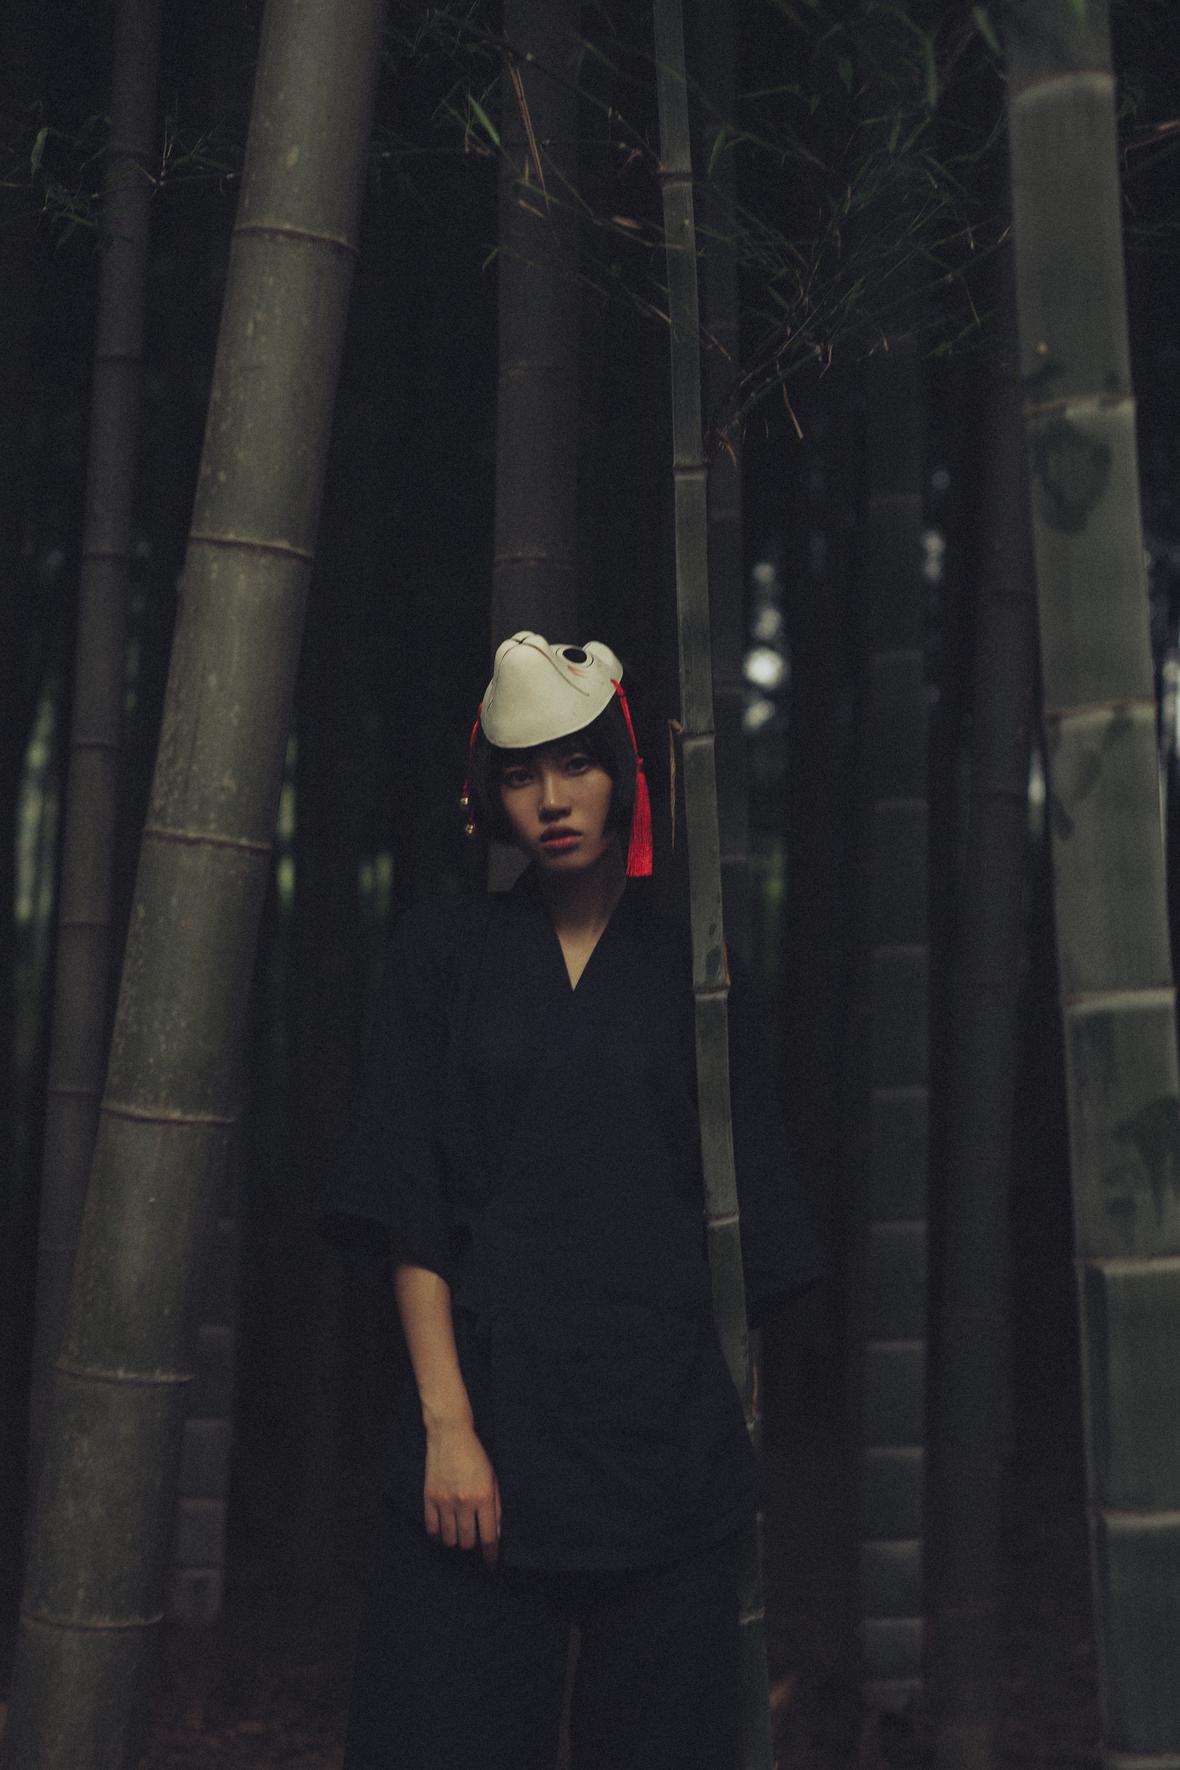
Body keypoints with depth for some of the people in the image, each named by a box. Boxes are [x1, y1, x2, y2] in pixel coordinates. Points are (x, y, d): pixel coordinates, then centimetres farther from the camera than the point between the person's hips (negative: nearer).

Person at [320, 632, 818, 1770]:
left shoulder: (686, 971, 10)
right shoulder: (445, 953, 7)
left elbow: (746, 1219, 10)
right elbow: (411, 1207, 0)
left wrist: (734, 1420, 2)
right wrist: (447, 1422, -10)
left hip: (671, 1415, 1)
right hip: (493, 1390, -1)